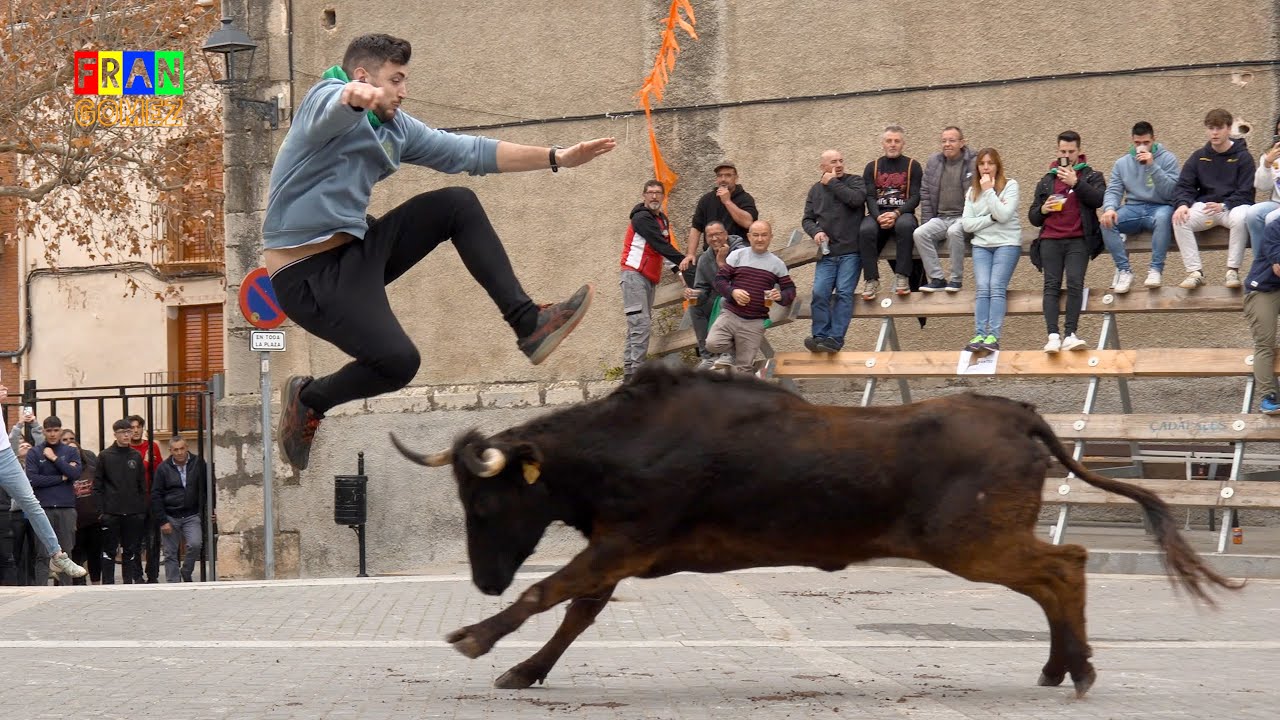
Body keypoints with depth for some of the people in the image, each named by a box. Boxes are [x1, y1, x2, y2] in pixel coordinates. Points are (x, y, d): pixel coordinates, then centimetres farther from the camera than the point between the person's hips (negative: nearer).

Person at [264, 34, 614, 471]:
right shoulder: (328, 97, -13)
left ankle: (527, 322, 2)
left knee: (458, 204, 5)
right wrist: (355, 95, -65)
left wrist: (557, 157, 10)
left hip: (357, 250, 9)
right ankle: (308, 399, 4)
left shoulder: (395, 129, 11)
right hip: (310, 275, -9)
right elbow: (335, 107, -39)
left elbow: (470, 152, 15)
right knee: (398, 360, -23)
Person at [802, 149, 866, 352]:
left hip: (850, 251, -3)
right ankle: (819, 337, -10)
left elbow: (856, 199, -14)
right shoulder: (816, 189, 18)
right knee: (820, 293, -12)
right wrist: (816, 232, -5)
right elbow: (807, 219, 17)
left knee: (844, 293, -14)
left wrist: (833, 183, -5)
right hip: (827, 252, 3)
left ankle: (835, 339, -18)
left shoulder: (854, 181, 8)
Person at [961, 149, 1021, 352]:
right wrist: (991, 217, -9)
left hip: (1007, 243, -3)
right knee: (983, 288, -15)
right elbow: (966, 224, 4)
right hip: (981, 245, 3)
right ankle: (979, 335, -23)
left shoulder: (1010, 185, 2)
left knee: (996, 287, -19)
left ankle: (994, 336, -26)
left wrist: (988, 190, -10)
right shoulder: (972, 192, 14)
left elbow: (1004, 215, -13)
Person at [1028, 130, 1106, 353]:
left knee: (1075, 282, -20)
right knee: (1052, 285, -14)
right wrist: (1043, 210, -1)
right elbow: (1033, 217, 22)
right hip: (1051, 240, 2)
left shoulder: (1092, 176, 15)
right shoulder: (1046, 181, 22)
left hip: (1078, 240, -2)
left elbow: (1098, 199, -6)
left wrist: (1075, 183, -13)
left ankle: (1069, 335, -26)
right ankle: (1053, 336, -25)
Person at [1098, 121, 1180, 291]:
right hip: (1133, 209, 3)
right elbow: (1113, 191, 5)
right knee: (1106, 221, -28)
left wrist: (1152, 166, -18)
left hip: (1159, 207, -3)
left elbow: (1169, 192, -9)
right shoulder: (1122, 163, 14)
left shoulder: (1167, 159, 3)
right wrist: (1109, 208, -18)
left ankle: (1156, 269, -31)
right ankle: (1124, 270, -22)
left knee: (1163, 217, -40)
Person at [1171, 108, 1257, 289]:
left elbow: (1246, 193, -5)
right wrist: (1182, 204, -18)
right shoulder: (1198, 157, 12)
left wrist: (1223, 206, -22)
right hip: (1204, 206, 3)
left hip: (1233, 206, -3)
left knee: (1240, 218, -38)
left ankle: (1233, 271, -28)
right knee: (1180, 220, -27)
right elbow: (1184, 187, 5)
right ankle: (1195, 272, -25)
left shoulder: (1242, 157, 1)